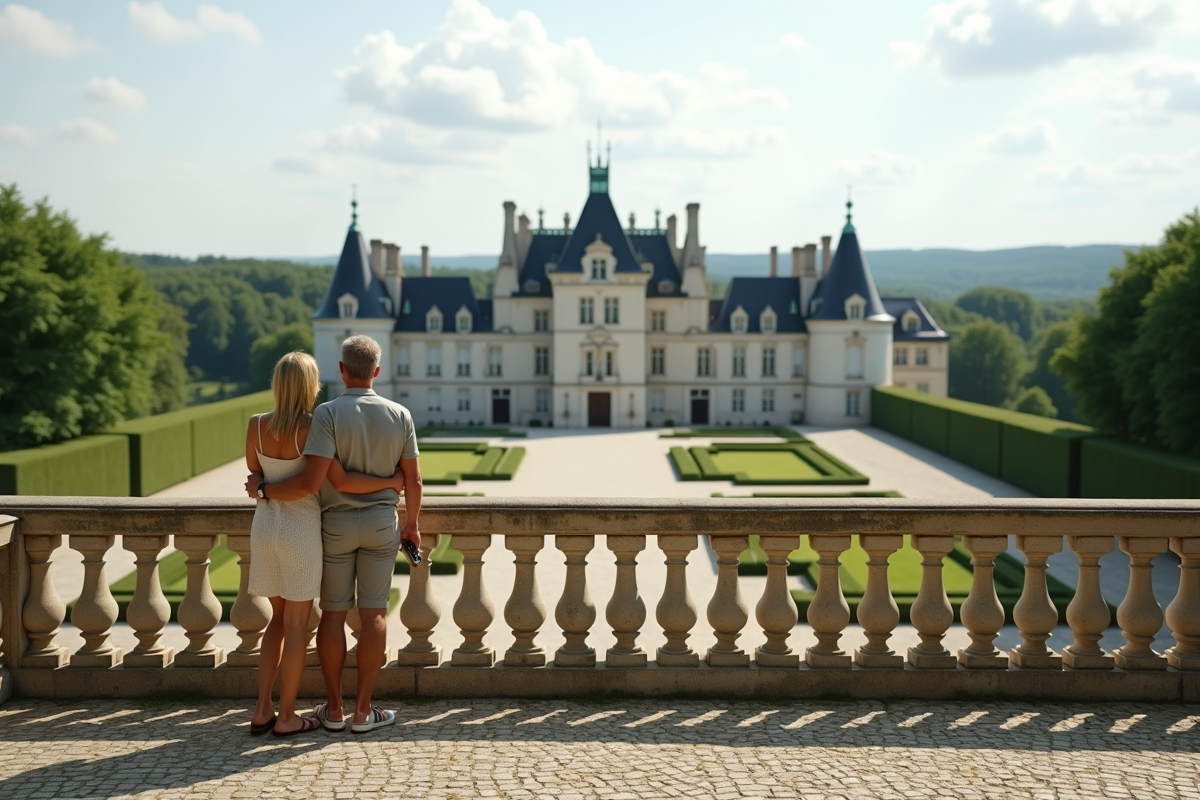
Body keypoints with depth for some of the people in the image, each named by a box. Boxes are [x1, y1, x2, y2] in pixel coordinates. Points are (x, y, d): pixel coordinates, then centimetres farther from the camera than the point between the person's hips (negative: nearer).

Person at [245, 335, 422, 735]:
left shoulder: (328, 413, -16)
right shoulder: (400, 415, -5)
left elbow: (311, 482, -24)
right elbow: (413, 480, 0)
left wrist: (264, 488, -10)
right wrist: (412, 524, 15)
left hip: (335, 525, -2)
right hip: (381, 524, 2)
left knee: (332, 613, 9)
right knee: (373, 614, 6)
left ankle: (334, 708, 16)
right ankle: (363, 709, 10)